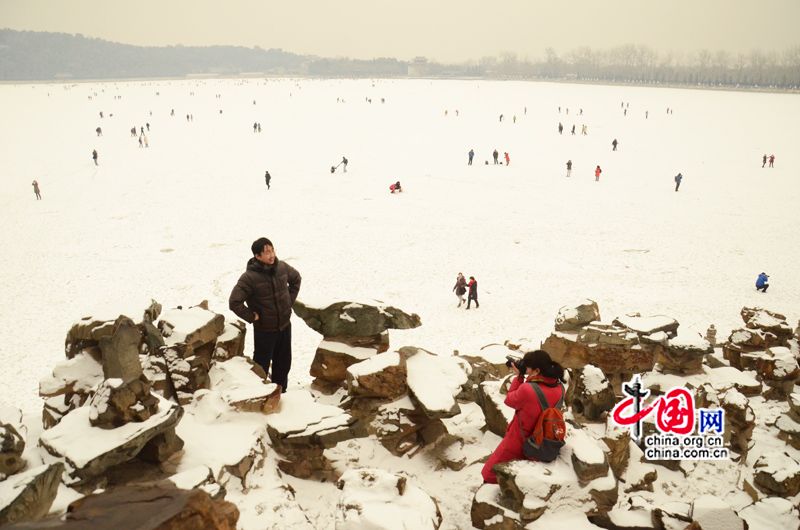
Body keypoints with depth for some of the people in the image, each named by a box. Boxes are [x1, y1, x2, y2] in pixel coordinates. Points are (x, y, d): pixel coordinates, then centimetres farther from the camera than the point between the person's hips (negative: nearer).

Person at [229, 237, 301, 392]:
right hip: (265, 329, -6)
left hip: (285, 325, 6)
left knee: (284, 362, 20)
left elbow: (296, 278, 15)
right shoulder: (249, 277, -24)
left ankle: (280, 391, 40)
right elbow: (234, 302, -25)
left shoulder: (282, 267, -7)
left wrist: (290, 300, 8)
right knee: (262, 364, 10)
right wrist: (251, 317, -18)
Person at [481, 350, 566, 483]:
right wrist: (526, 378, -4)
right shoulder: (559, 388, -12)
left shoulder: (527, 390, -33)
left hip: (518, 443, -7)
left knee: (490, 475, 11)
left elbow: (509, 400, -12)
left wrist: (519, 376, -7)